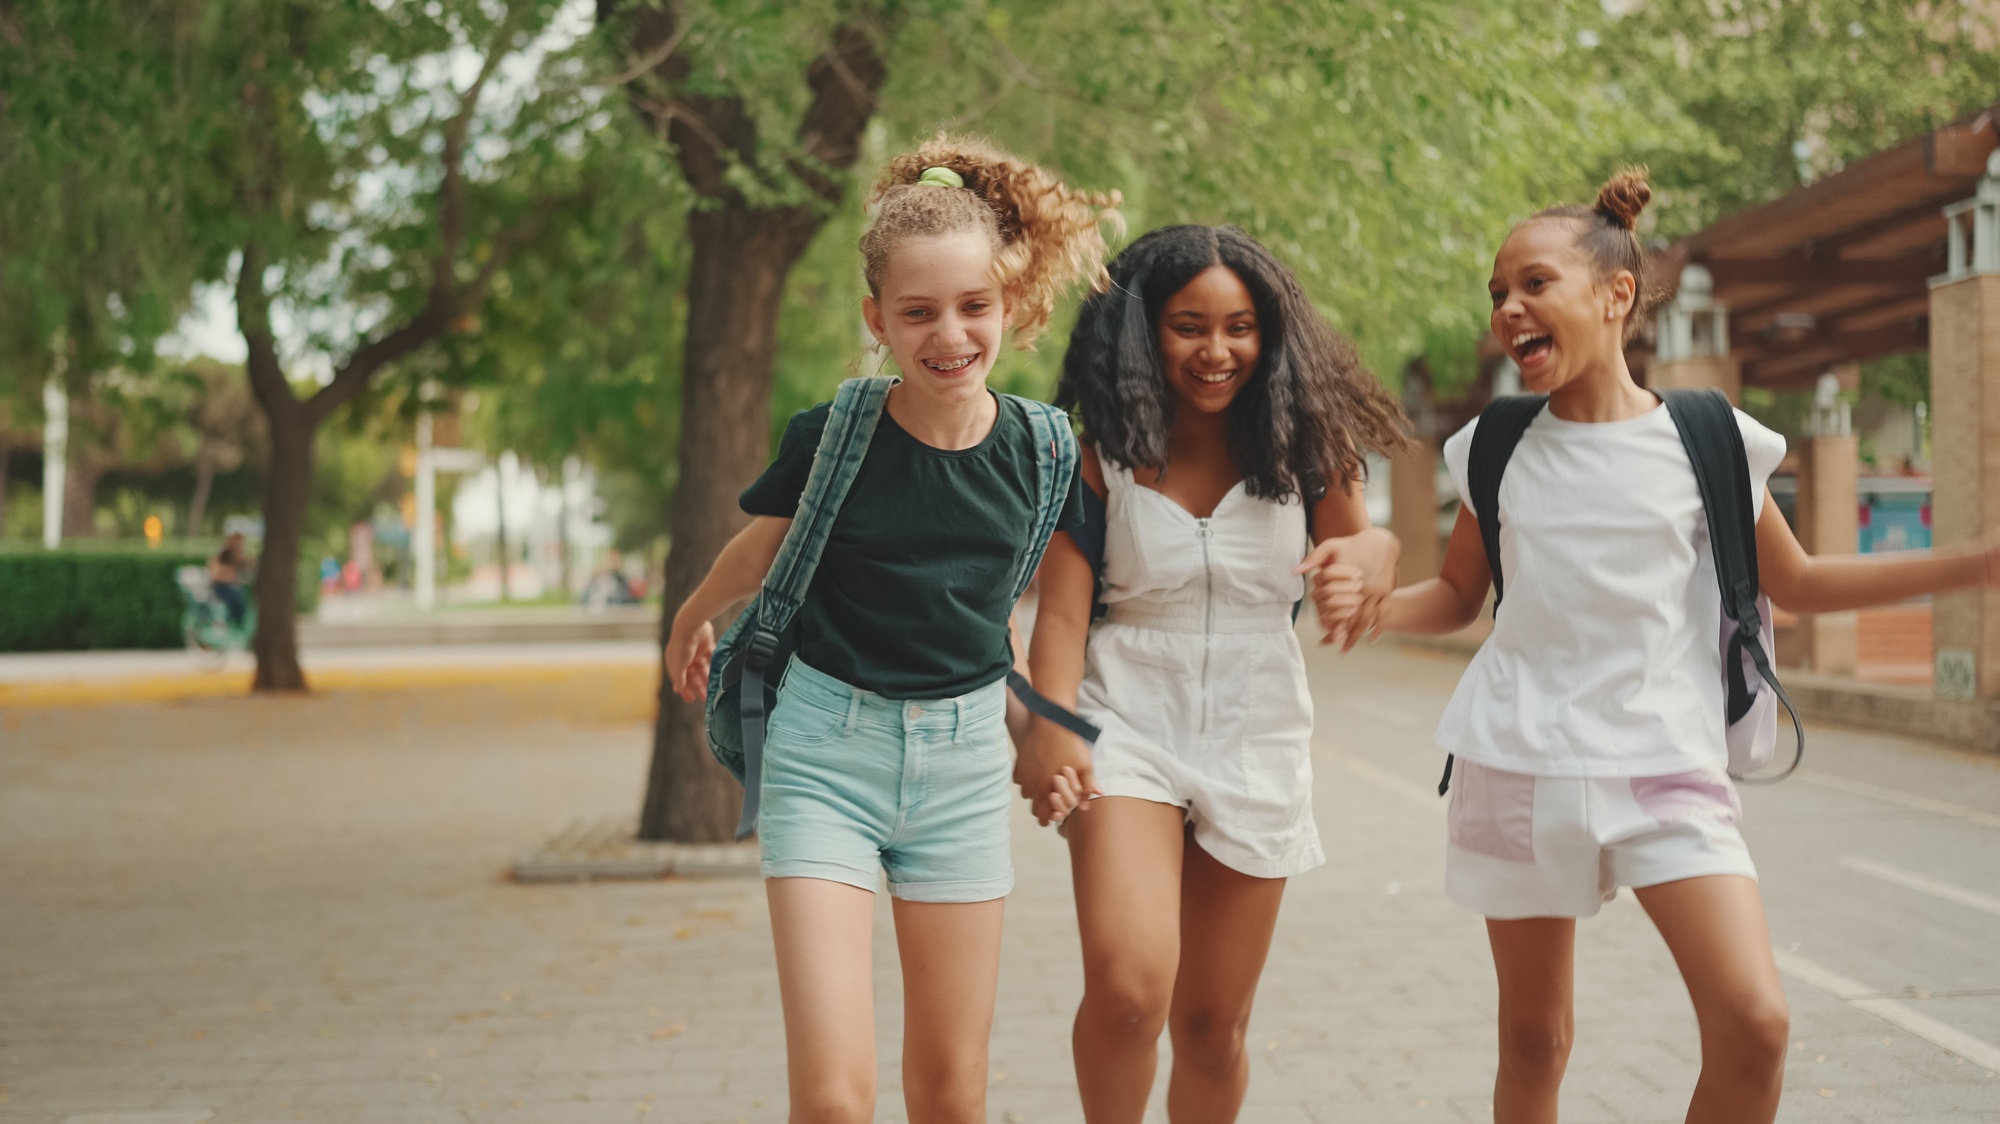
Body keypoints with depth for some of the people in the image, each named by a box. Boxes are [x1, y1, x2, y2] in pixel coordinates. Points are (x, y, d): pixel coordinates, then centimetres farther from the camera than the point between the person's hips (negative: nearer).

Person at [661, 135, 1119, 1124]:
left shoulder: (1037, 449, -6)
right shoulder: (830, 438, -11)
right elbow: (757, 553, 10)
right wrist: (691, 624, 27)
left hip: (964, 760, 2)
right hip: (826, 752, -2)